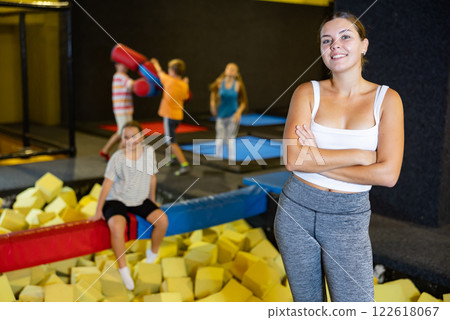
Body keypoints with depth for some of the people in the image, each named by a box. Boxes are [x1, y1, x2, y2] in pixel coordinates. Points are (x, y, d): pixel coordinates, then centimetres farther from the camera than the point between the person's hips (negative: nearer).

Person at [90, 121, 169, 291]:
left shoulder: (149, 152, -6)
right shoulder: (117, 158, -17)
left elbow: (152, 177, 7)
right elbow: (107, 184, -12)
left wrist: (152, 201, 14)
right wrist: (98, 211, -8)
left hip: (141, 200, 4)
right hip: (117, 200, -4)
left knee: (162, 220, -16)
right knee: (117, 227, -31)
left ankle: (153, 252, 12)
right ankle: (123, 269, -14)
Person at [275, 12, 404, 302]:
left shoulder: (386, 99, -4)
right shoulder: (308, 93, -3)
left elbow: (388, 174, -15)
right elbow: (293, 159, -17)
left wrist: (318, 159, -14)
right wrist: (359, 155, -18)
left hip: (347, 219, -1)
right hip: (296, 210, 1)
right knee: (307, 303, 17)